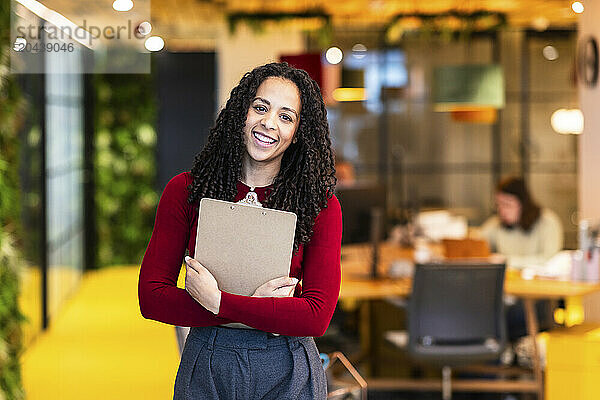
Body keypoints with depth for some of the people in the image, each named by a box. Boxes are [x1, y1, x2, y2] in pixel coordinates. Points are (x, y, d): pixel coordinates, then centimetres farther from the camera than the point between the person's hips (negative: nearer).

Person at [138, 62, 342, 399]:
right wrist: (252, 310, -17)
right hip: (206, 367, 1)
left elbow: (317, 316, -14)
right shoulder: (185, 191, -3)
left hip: (288, 372, -1)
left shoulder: (320, 204, -6)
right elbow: (151, 297, -8)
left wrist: (218, 303, -19)